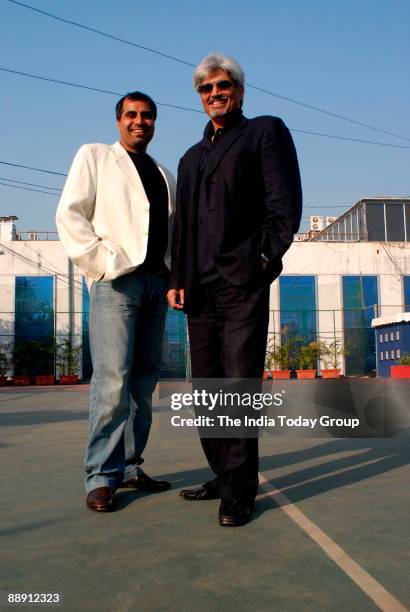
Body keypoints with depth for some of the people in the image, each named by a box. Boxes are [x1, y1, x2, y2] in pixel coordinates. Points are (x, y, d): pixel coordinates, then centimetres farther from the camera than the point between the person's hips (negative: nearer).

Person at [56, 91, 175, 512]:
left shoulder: (165, 175, 24)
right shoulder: (95, 156, 10)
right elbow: (70, 214, 0)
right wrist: (102, 261, -10)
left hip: (157, 283, 5)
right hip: (115, 278, -5)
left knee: (144, 380, 5)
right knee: (113, 379, -11)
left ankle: (129, 467, 13)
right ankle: (101, 477, -3)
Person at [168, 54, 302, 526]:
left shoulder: (266, 131, 9)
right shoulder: (192, 157, 26)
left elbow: (285, 203, -1)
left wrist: (266, 259, -11)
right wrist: (177, 279, 12)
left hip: (242, 282, -6)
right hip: (200, 290, 6)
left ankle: (239, 491, 2)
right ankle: (223, 476, 21)